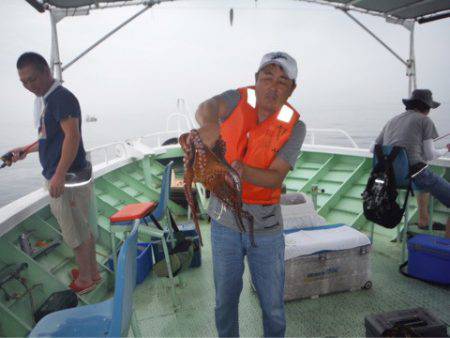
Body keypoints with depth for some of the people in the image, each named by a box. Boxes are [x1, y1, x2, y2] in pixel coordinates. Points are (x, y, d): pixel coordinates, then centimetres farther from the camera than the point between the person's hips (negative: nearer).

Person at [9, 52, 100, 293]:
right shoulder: (41, 99, 15)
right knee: (83, 227, 18)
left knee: (76, 231, 5)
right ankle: (92, 270, 33)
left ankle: (85, 278, 23)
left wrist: (59, 175, -27)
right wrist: (27, 150, 21)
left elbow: (72, 136, -24)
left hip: (69, 177, -9)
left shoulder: (62, 97, -15)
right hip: (57, 176, 9)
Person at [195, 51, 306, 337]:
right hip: (224, 220, 1)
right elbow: (206, 108, -27)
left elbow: (275, 178, -16)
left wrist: (244, 171, -36)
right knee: (225, 300, 18)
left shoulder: (294, 126, -7)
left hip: (265, 226, 0)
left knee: (273, 304, 14)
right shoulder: (239, 99, -5)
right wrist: (209, 123, -50)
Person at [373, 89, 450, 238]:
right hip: (413, 171, -8)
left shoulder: (392, 120, 19)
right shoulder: (425, 120, 3)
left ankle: (423, 222, 46)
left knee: (426, 180, 39)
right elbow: (429, 156, 1)